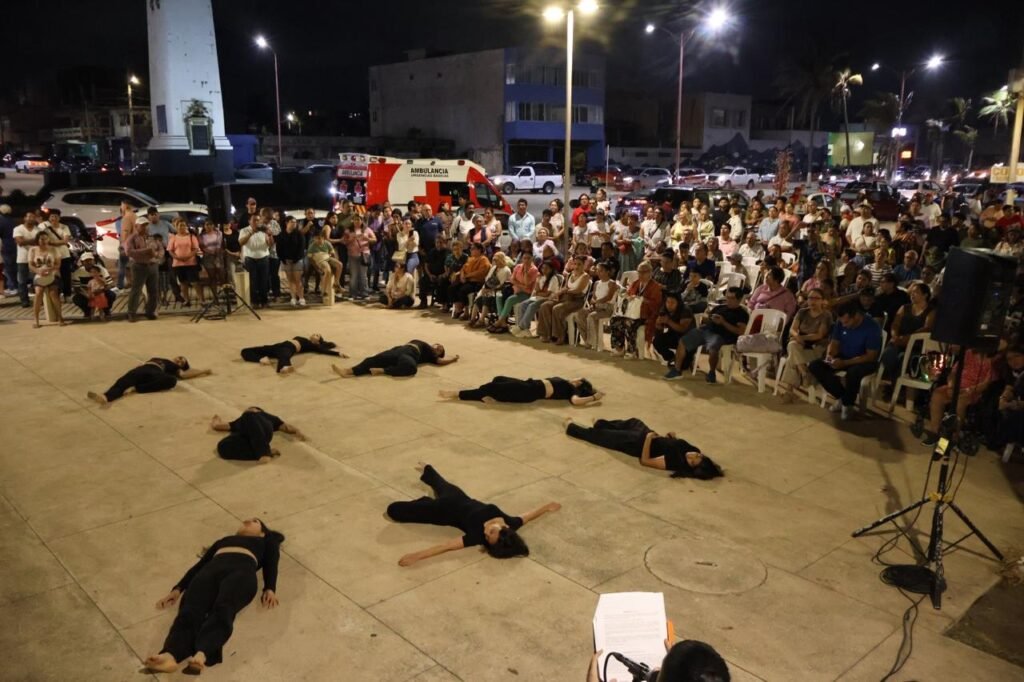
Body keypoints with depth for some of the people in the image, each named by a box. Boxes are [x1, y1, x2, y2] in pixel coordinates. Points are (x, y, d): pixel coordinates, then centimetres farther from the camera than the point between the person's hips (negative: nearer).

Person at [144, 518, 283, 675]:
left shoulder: (266, 542, 33)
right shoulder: (222, 540, 41)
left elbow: (271, 563, 15)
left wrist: (270, 589, -6)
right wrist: (178, 589, 10)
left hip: (242, 570, -3)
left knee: (222, 610, -36)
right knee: (190, 611, -30)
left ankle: (201, 656, -61)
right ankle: (169, 656, -56)